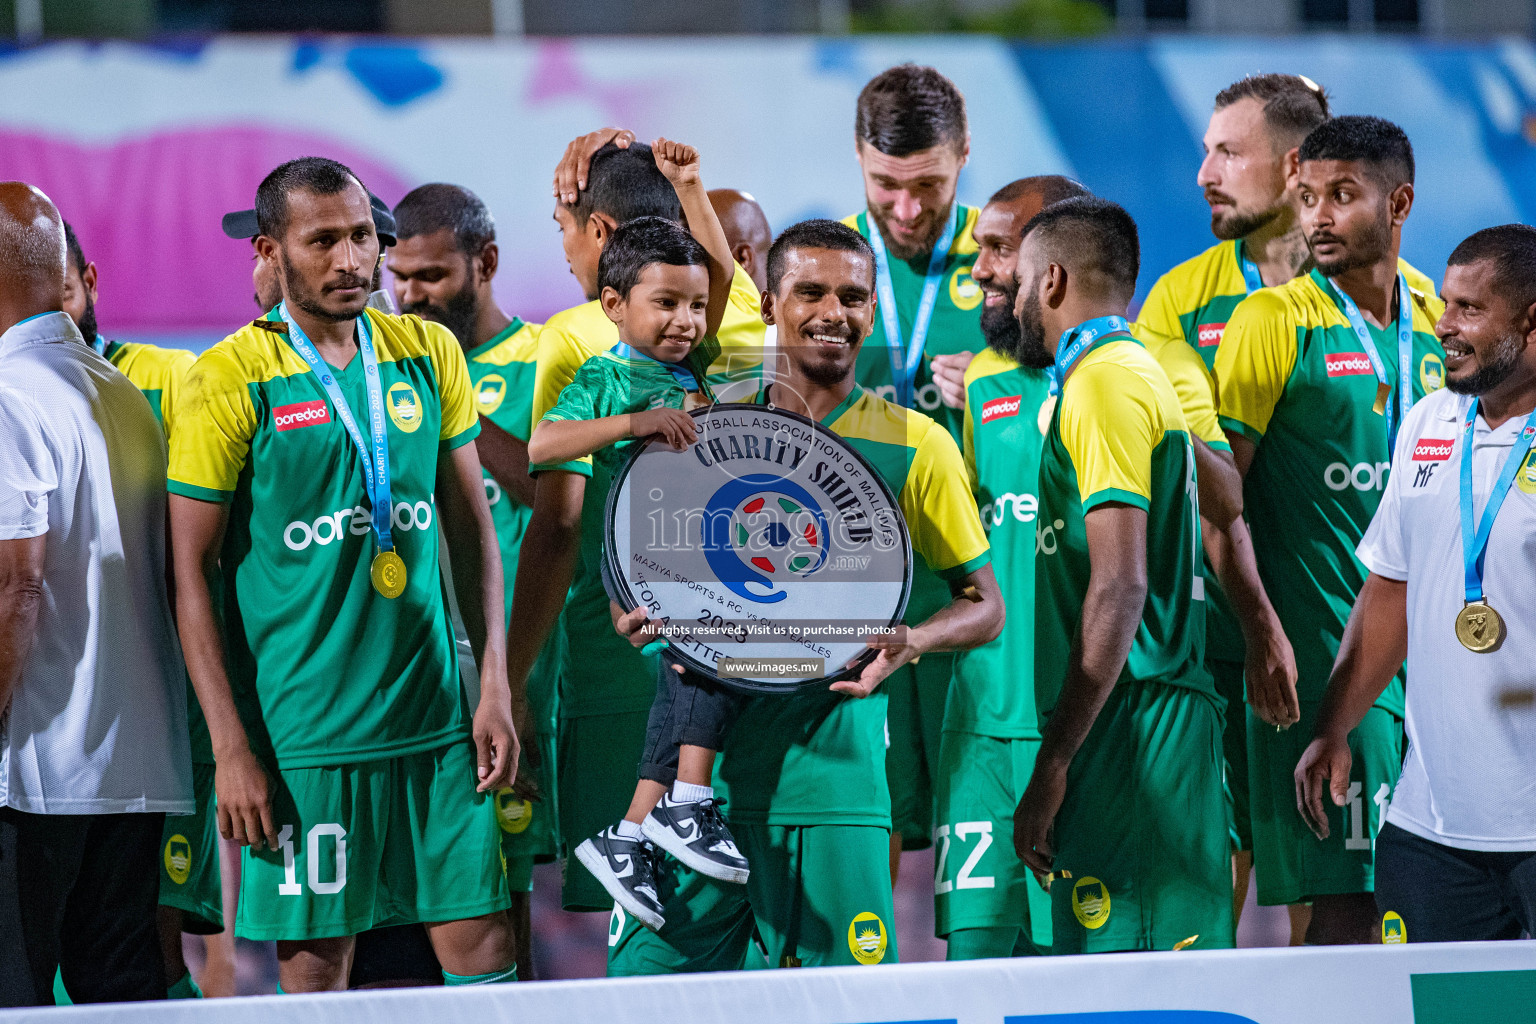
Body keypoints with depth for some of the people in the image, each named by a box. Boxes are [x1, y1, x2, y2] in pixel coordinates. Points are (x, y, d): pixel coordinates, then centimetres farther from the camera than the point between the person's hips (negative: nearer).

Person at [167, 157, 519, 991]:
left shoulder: (429, 355, 7)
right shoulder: (230, 381, -7)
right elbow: (190, 572, -6)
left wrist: (494, 684, 6)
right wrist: (230, 748, -11)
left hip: (434, 719, 4)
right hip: (301, 731, -4)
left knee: (481, 942, 3)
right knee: (313, 961, 1)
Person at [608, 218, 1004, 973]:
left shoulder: (915, 446, 5)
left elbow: (984, 606, 7)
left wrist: (908, 642, -14)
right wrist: (642, 618, -5)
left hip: (831, 765, -2)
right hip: (701, 757, 2)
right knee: (643, 975, -2)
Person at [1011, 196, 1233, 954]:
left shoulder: (1103, 381, -10)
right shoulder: (1138, 371, 21)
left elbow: (1119, 590, -18)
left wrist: (1053, 766, -18)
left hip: (1130, 730, -10)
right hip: (1159, 720, 10)